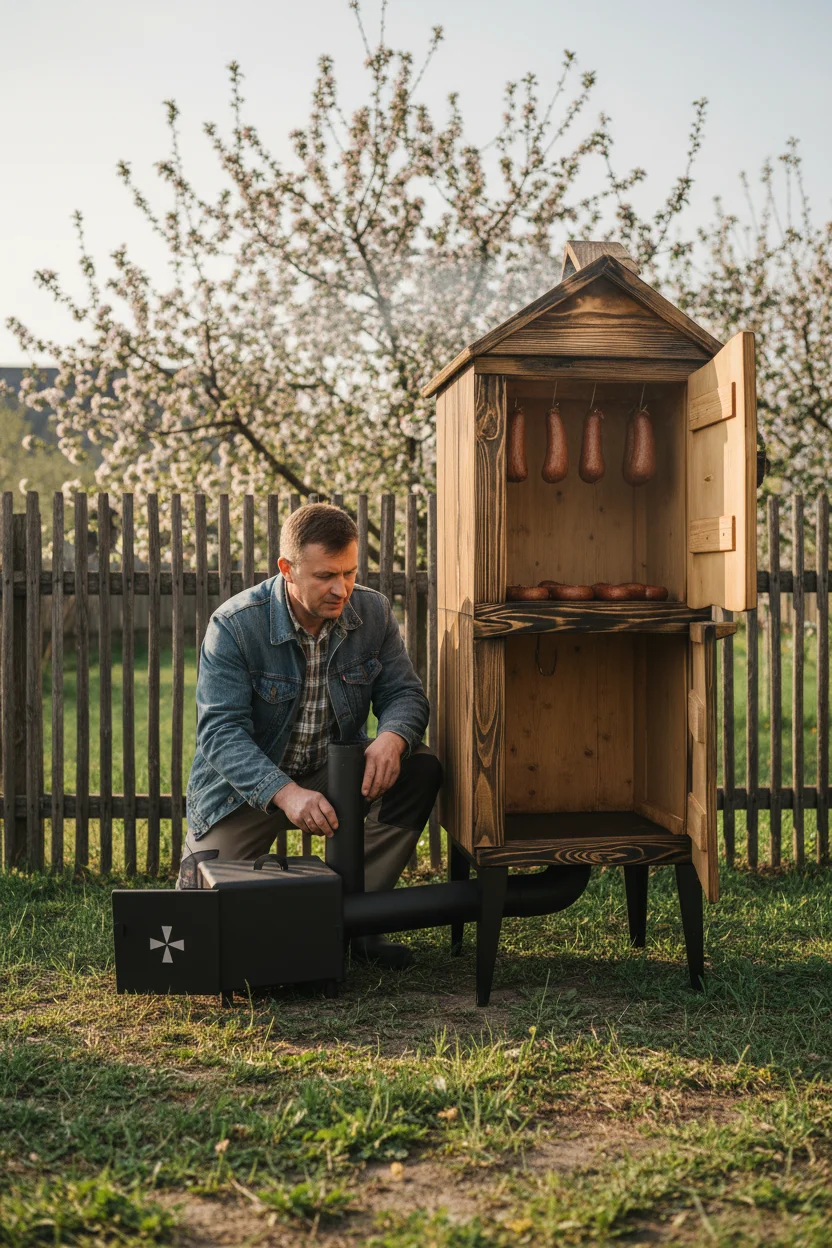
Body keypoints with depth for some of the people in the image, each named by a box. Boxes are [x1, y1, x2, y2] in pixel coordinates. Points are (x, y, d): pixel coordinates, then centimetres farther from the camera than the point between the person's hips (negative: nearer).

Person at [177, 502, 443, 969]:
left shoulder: (373, 612, -8)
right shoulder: (234, 626, -21)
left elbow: (405, 693, -7)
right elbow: (221, 732, -26)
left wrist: (392, 737, -33)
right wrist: (285, 793, -42)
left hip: (334, 771, 4)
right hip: (246, 782, -3)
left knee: (421, 768, -22)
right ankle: (199, 856, 22)